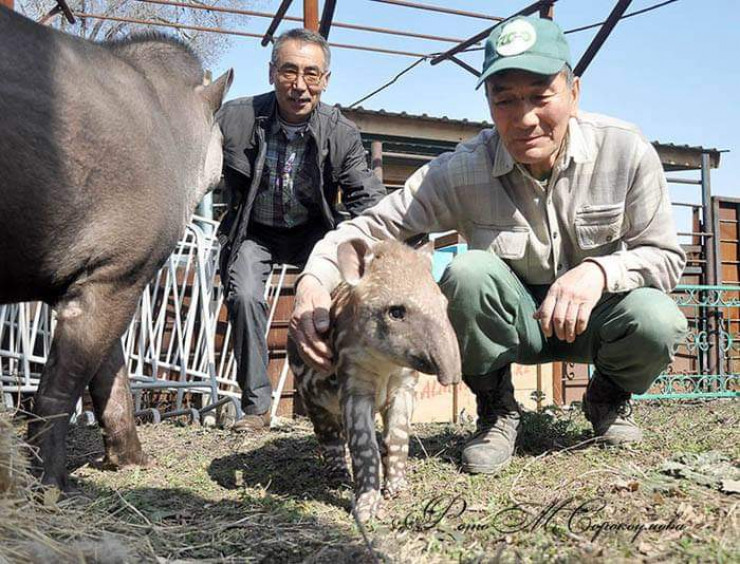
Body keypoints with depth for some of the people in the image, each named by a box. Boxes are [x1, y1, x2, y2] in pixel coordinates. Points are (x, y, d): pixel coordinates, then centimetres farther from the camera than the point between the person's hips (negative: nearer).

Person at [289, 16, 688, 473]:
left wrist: (601, 270, -33)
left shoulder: (626, 150, -18)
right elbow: (371, 228, -21)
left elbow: (667, 255, -12)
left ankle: (609, 397, 8)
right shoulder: (463, 171, -20)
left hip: (596, 314, 1)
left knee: (658, 320, -31)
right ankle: (497, 410, -5)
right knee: (468, 272, -32)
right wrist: (314, 282, -41)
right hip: (514, 322, 0)